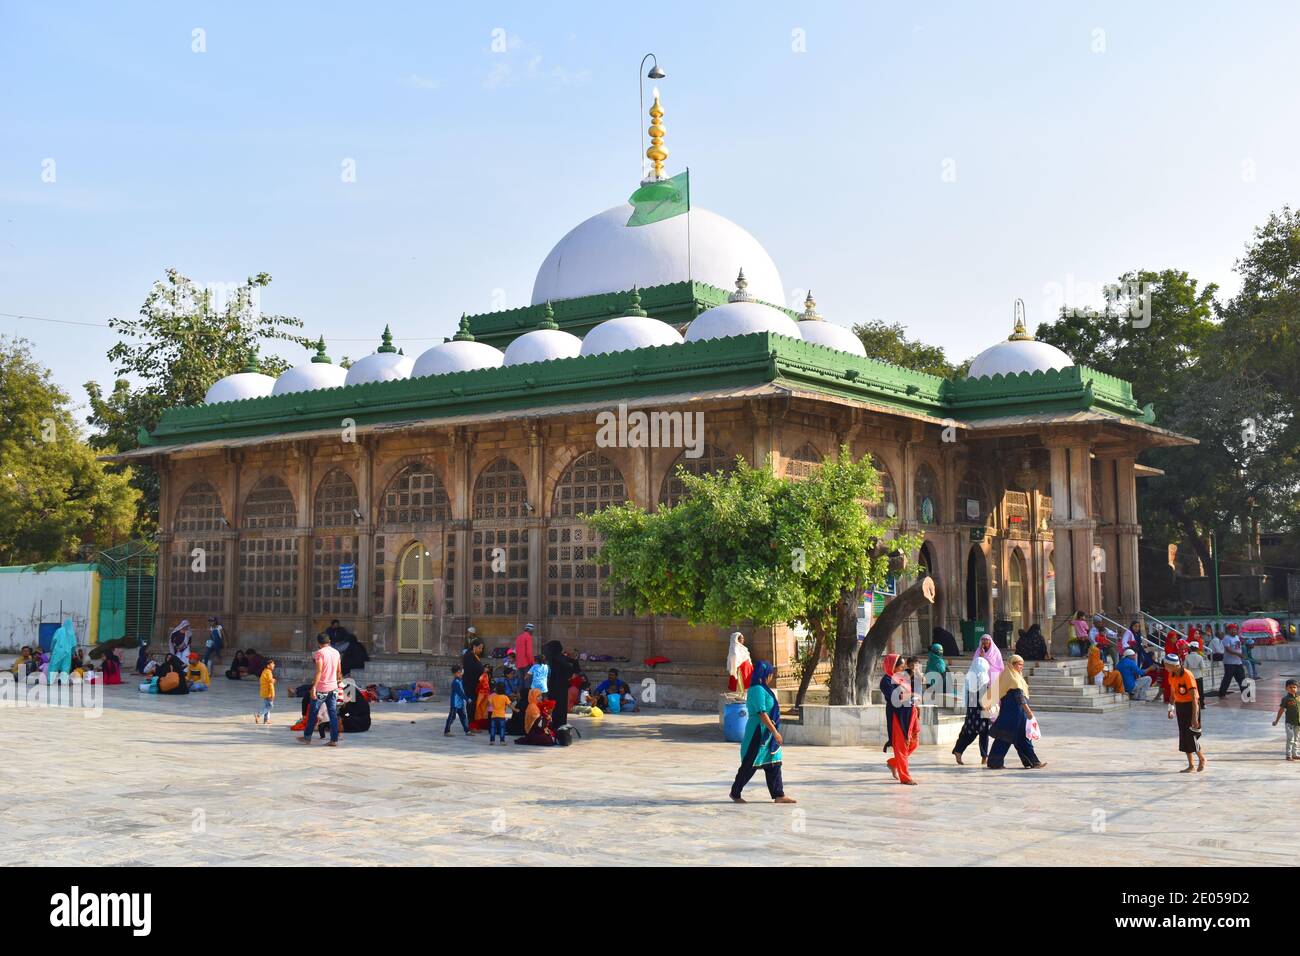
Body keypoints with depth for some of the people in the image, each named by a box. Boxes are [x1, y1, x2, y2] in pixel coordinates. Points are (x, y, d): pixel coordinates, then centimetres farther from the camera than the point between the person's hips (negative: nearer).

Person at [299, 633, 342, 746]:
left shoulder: (320, 652, -11)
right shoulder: (336, 652, 8)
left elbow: (319, 671, -19)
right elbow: (339, 671, 15)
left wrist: (314, 687, -20)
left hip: (321, 688, -5)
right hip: (333, 687, 5)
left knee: (312, 712, 9)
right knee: (333, 714, 4)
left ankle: (307, 737, 18)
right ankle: (334, 740, 1)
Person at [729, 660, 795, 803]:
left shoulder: (762, 689, 12)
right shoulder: (758, 690, -19)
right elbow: (762, 714, -24)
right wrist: (775, 732, -23)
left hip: (766, 734, 10)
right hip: (758, 733, -10)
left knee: (774, 764, 8)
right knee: (750, 765, 1)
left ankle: (778, 795, 11)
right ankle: (735, 793, 14)